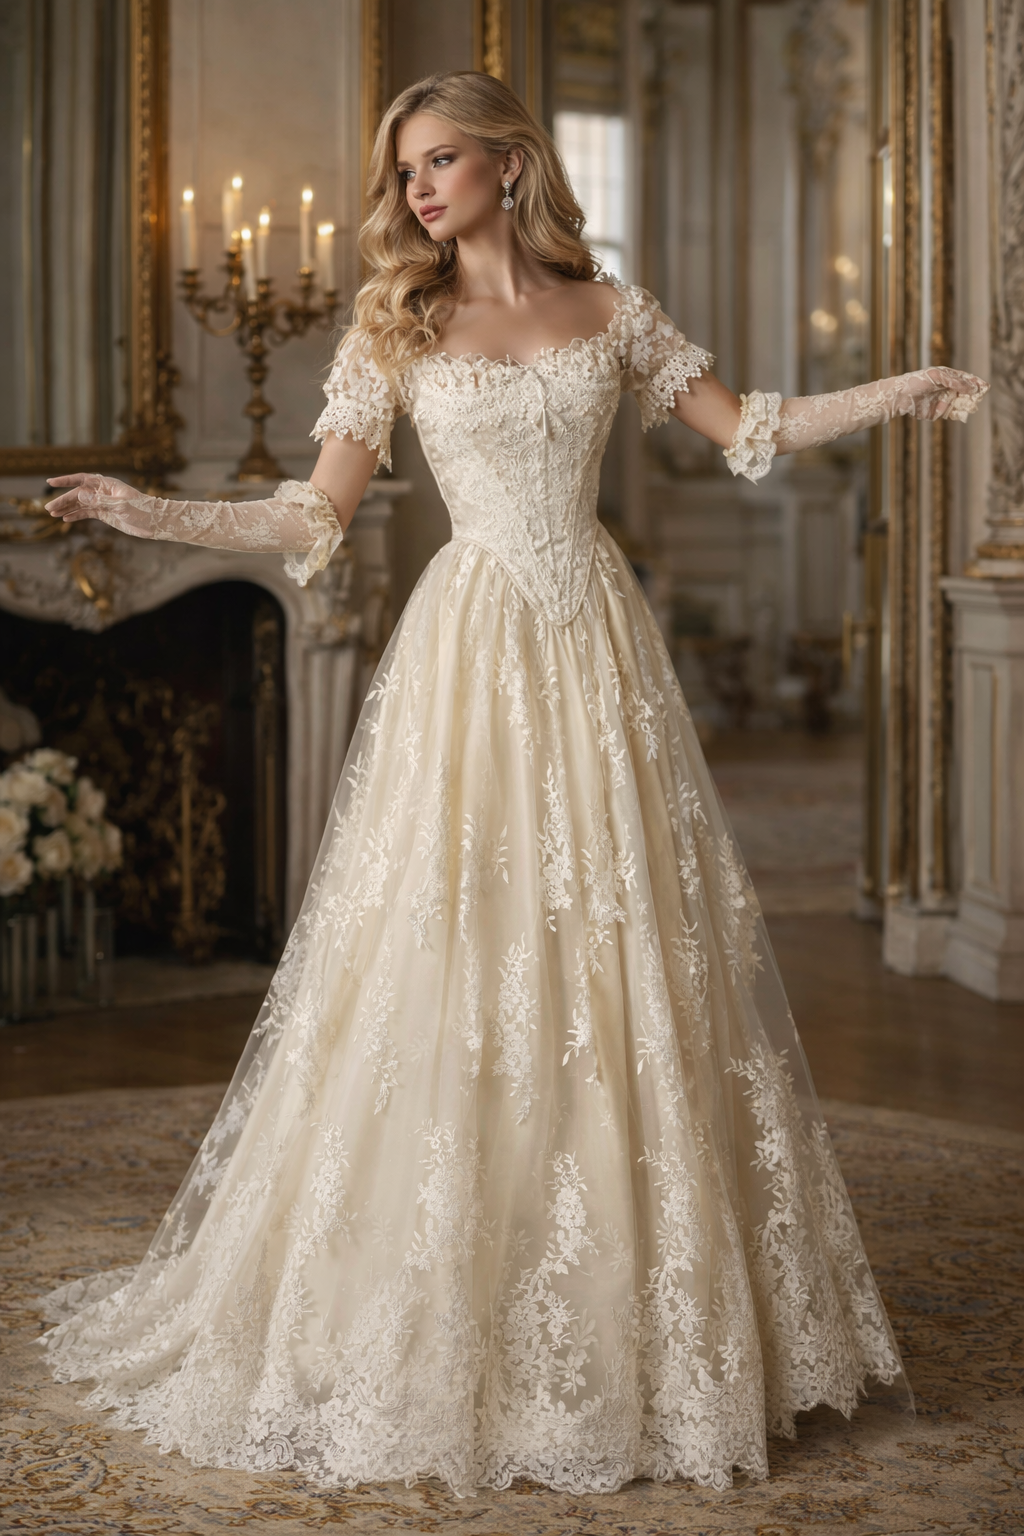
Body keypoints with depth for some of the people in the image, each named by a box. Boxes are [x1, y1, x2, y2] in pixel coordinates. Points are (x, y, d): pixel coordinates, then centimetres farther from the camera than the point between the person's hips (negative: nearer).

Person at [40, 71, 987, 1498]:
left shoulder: (607, 309, 9)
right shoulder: (398, 329, 5)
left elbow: (744, 427, 16)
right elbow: (319, 512, 2)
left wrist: (896, 393, 9)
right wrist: (157, 514, -8)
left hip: (597, 648, 2)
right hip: (474, 649, -2)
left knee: (631, 968, 1)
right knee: (455, 971, -4)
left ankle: (635, 1319, 12)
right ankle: (438, 1320, 7)